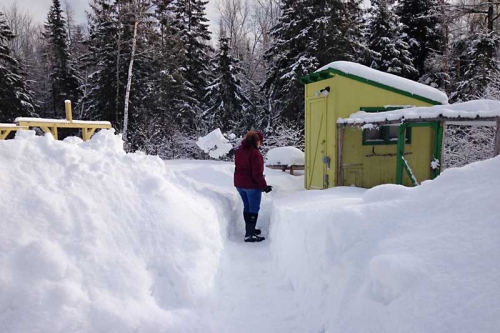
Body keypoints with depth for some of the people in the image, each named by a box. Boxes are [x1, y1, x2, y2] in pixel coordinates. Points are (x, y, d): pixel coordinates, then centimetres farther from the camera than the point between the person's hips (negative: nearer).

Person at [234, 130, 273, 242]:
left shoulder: (239, 151, 6)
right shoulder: (255, 153, -21)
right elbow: (257, 173, -21)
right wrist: (264, 186, -13)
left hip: (239, 184, 8)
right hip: (252, 185, -8)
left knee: (247, 207, 19)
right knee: (254, 209, 1)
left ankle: (249, 229, 31)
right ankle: (250, 235, 3)